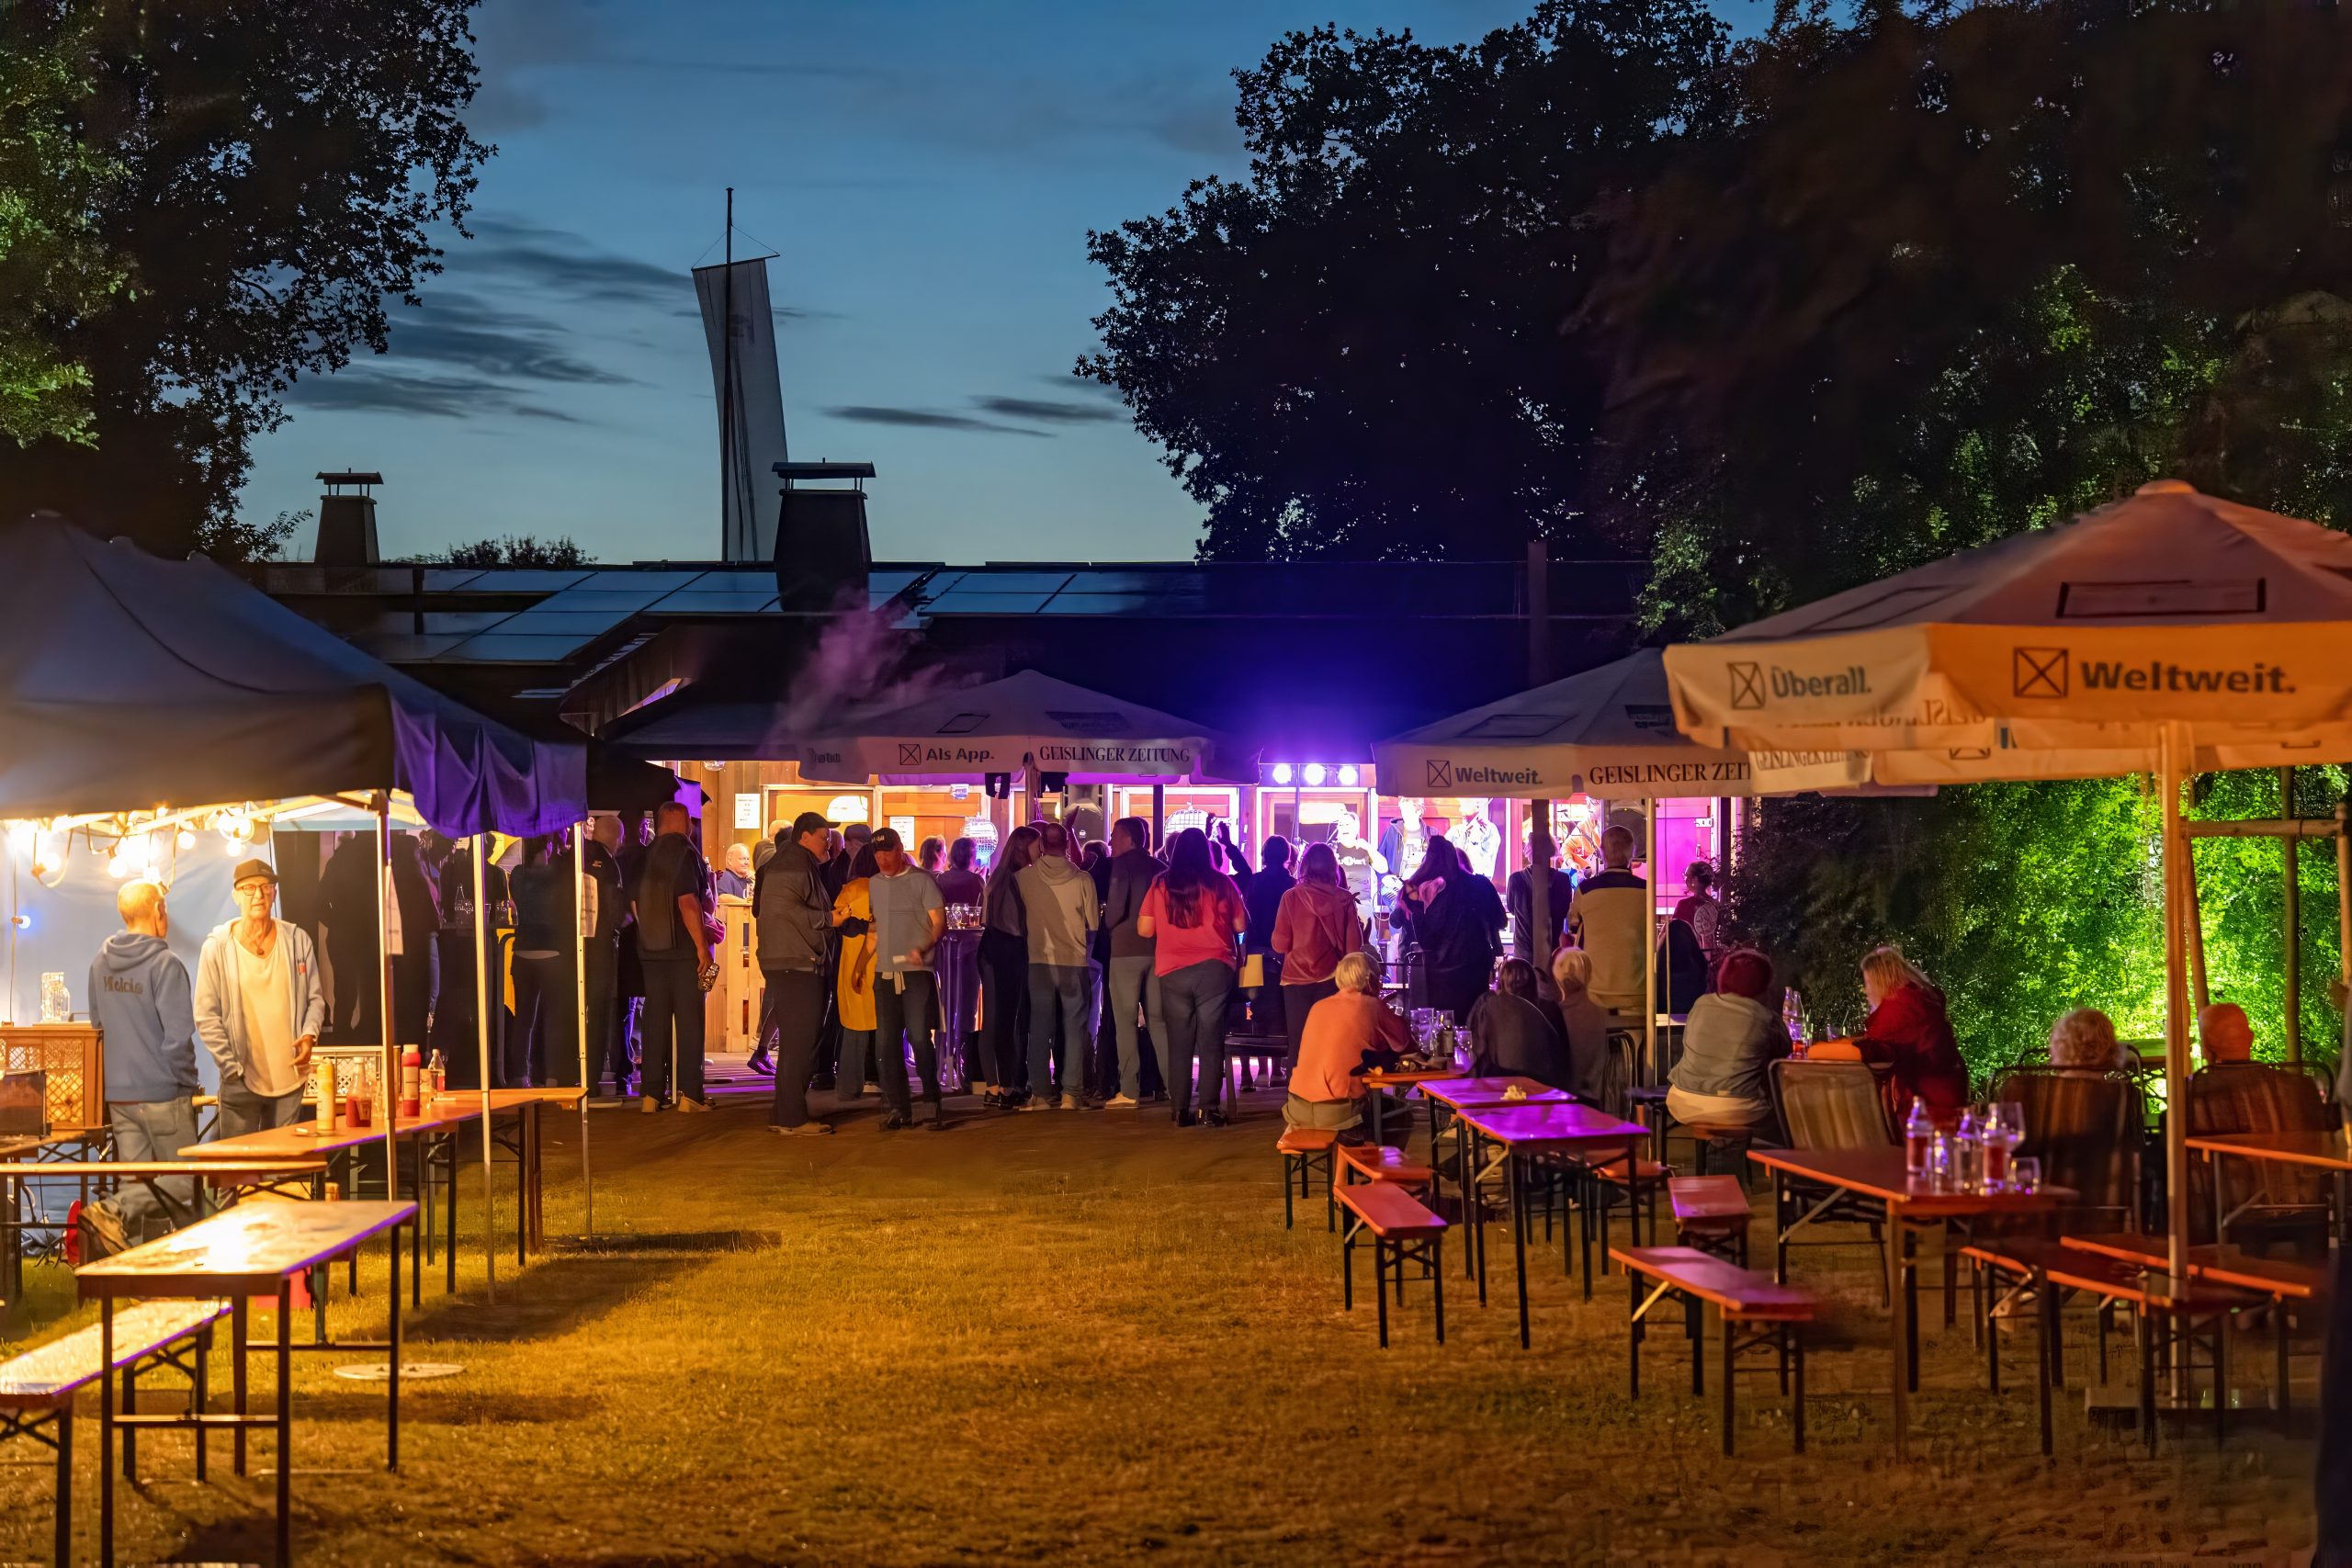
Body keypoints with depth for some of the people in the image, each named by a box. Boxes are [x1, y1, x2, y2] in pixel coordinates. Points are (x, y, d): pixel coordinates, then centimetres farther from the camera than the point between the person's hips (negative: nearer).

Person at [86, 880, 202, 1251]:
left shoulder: (100, 962, 8)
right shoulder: (165, 964, -15)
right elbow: (178, 1034, -19)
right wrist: (186, 1081, -6)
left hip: (117, 1093, 7)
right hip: (162, 1093, -7)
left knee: (139, 1183, 10)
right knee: (182, 1183, 3)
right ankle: (114, 1211, -15)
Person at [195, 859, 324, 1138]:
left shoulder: (298, 940, 6)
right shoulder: (217, 947, -2)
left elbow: (316, 999, 12)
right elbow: (206, 1016, -3)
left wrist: (309, 1035, -8)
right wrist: (232, 1069, -9)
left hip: (290, 1077, 3)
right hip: (241, 1081, -3)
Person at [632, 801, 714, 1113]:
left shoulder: (644, 857, 9)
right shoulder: (683, 851, -10)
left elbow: (635, 903, 13)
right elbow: (687, 901, -18)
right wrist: (702, 943, -15)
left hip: (650, 950, 6)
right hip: (683, 948, -6)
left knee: (655, 1020, 8)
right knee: (689, 1020, -1)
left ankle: (651, 1093, 6)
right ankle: (689, 1094, -4)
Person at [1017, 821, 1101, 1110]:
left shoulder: (1025, 877, -5)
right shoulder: (1082, 879, -8)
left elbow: (1019, 915, 8)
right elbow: (1093, 924, 0)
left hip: (1039, 960, 1)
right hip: (1075, 961, -1)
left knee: (1040, 1028, 6)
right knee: (1074, 1028, 6)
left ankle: (1040, 1094, 4)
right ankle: (1071, 1093, 3)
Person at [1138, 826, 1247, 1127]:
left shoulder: (1160, 884, 1)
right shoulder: (1220, 884, -1)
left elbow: (1144, 929, 5)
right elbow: (1241, 925, 6)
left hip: (1172, 972, 1)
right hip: (1214, 969, -1)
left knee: (1178, 1043, 6)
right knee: (1211, 1042, 1)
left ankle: (1181, 1109, 5)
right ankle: (1210, 1108, -4)